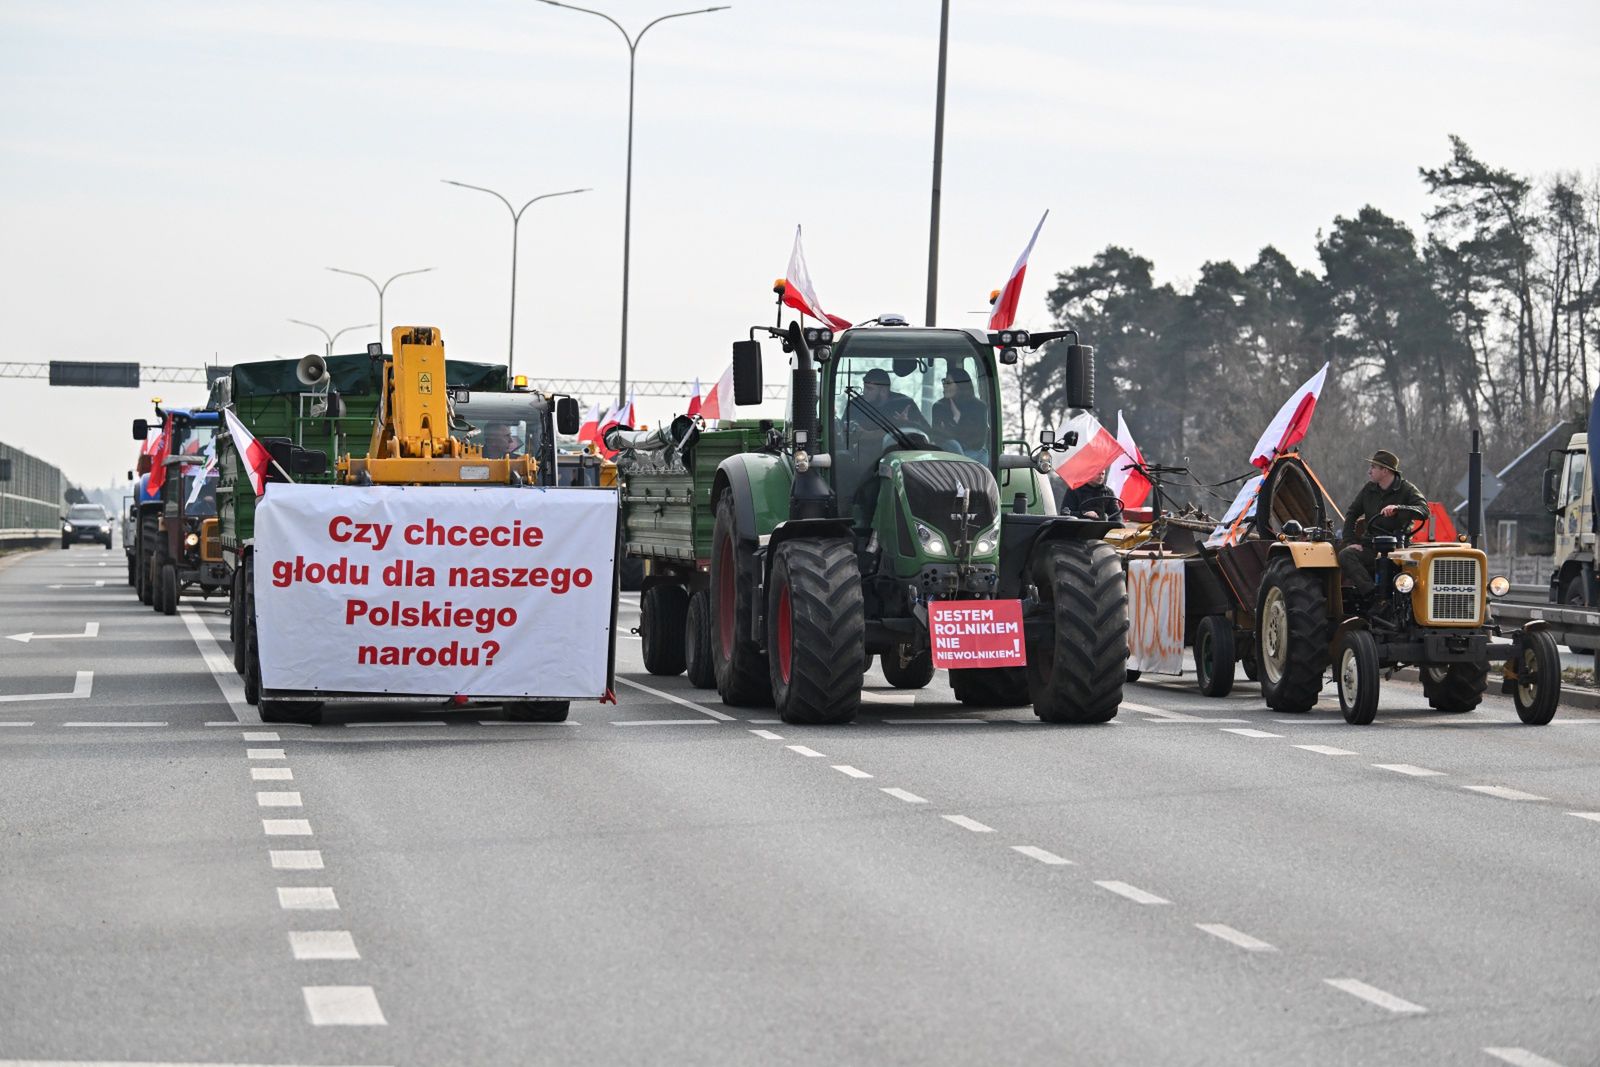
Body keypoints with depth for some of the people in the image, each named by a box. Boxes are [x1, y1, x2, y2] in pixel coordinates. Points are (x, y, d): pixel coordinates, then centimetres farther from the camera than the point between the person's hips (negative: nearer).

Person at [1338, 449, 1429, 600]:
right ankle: (1371, 592, -36)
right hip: (1371, 546, 4)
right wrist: (1350, 541, 5)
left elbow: (1424, 511, -17)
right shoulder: (1369, 489, 16)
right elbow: (1351, 514, 21)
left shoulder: (1407, 490, 0)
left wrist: (1397, 508, -33)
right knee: (1345, 555, -25)